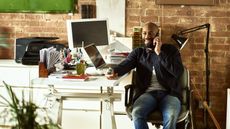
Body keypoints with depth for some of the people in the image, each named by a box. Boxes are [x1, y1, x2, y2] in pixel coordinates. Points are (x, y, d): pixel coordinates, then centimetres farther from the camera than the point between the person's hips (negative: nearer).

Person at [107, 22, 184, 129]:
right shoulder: (138, 52, 17)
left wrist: (159, 53, -7)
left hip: (169, 93, -1)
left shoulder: (170, 50, 11)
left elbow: (178, 72, -4)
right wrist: (115, 72, -28)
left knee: (171, 116, -35)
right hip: (147, 93, 2)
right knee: (136, 113, -32)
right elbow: (126, 64, -4)